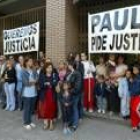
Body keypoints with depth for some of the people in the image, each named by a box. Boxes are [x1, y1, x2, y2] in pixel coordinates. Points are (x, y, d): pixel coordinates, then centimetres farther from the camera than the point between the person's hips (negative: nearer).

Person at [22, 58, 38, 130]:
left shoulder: (34, 71, 7)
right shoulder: (24, 71, -6)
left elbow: (37, 80, 2)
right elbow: (25, 82, -13)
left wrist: (31, 81, -14)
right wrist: (33, 81, -6)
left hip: (34, 92, 5)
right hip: (27, 93, -4)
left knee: (32, 108, 13)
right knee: (26, 108, 4)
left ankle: (30, 121, 28)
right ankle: (26, 123, 17)